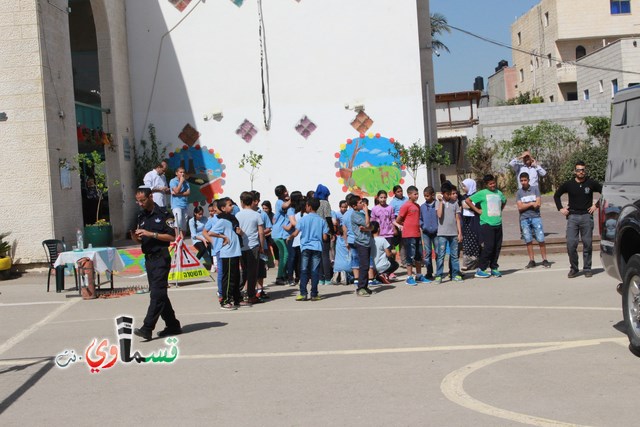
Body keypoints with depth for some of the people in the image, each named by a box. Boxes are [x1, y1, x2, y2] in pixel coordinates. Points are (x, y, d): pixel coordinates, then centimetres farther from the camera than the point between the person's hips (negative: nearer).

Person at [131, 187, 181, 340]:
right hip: (149, 258, 8)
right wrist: (134, 236, -3)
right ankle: (173, 326, 18)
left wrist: (151, 234, -18)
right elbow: (140, 240, 19)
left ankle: (147, 328, -17)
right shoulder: (141, 216, 15)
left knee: (157, 293, -11)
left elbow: (171, 236, -12)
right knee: (159, 294, 10)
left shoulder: (163, 214, -6)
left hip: (161, 257, -8)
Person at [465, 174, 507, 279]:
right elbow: (467, 200, -3)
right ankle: (480, 270, -4)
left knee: (497, 247, 5)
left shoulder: (499, 193, 14)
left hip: (498, 224, 6)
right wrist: (477, 210, -4)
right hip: (487, 224, -6)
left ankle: (494, 268, 16)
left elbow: (504, 201, 36)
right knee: (488, 247, -11)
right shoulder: (482, 193, -2)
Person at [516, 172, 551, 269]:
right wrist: (531, 204, -6)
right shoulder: (519, 193, 8)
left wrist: (525, 205, -7)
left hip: (536, 217, -1)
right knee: (528, 241, 1)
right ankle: (532, 261, 7)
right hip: (524, 219, 1)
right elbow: (520, 207, -2)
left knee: (541, 240, -5)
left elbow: (538, 203, -3)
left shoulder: (535, 189, 7)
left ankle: (545, 260, 1)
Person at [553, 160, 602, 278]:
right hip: (572, 216, 1)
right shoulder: (569, 184, 5)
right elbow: (556, 195, 18)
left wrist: (596, 205, 4)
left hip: (587, 216, -1)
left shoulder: (591, 183, 1)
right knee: (571, 244, -6)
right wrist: (560, 208, 9)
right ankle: (573, 268, 7)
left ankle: (587, 269, 12)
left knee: (587, 244, 2)